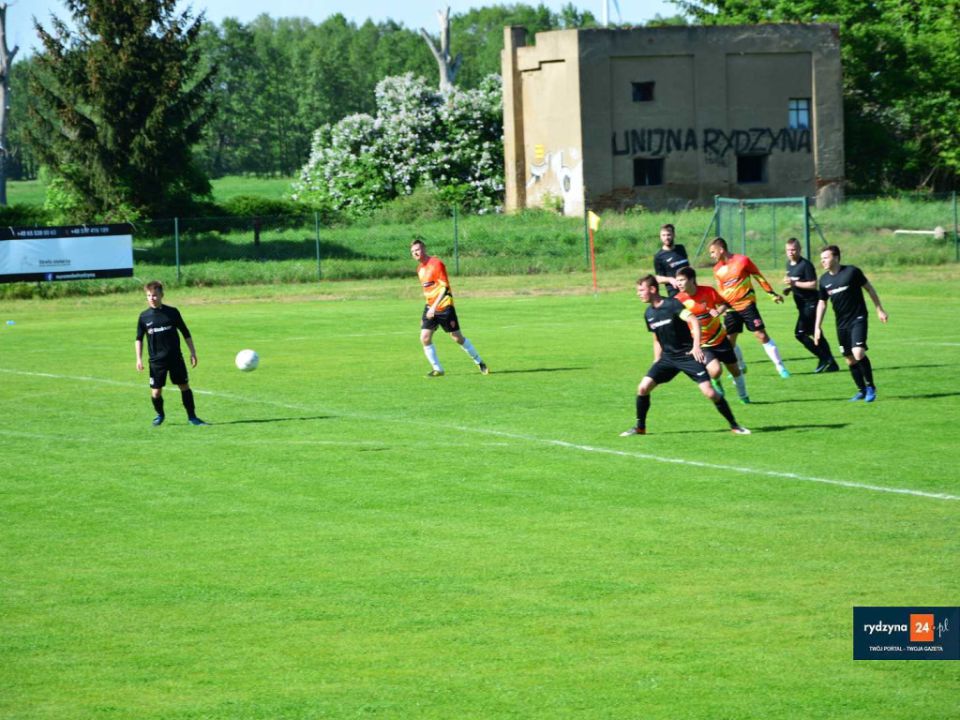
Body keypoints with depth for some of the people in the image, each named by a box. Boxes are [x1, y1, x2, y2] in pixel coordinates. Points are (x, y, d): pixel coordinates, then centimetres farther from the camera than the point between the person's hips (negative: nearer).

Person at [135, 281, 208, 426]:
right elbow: (139, 339, 8)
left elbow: (186, 333, 6)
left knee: (184, 386, 1)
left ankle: (192, 417, 11)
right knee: (156, 392, -1)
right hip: (156, 360, 0)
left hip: (175, 358, 0)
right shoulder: (144, 316, 0)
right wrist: (139, 358, 0)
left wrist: (193, 352, 3)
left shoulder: (172, 312, -2)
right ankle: (160, 415, 25)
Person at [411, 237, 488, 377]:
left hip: (444, 306, -7)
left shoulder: (436, 264, -14)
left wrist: (434, 307, -25)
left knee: (458, 338, 0)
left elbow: (444, 287, -19)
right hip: (430, 307, 7)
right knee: (425, 338, -9)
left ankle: (479, 362, 16)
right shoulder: (420, 269, 11)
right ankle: (437, 369, 0)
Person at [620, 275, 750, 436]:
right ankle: (640, 427, 9)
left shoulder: (672, 304, -14)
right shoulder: (649, 314, 7)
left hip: (688, 355, -6)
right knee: (643, 387, -8)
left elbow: (694, 321, -24)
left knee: (709, 392, -13)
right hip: (667, 357, 6)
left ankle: (734, 425, 2)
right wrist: (656, 363, 17)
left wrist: (696, 346, -35)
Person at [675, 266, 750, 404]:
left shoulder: (708, 291, -13)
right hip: (701, 344, -2)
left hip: (720, 338, 2)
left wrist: (719, 311, -20)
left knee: (734, 369, 13)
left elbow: (724, 304, 2)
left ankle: (743, 396, 39)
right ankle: (716, 382, 14)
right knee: (715, 370, -24)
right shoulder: (678, 300, -15)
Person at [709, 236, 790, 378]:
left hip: (747, 305, -5)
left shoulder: (742, 260, -9)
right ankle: (741, 367, 24)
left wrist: (772, 294, 3)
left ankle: (780, 366, -3)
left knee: (762, 336, -9)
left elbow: (759, 277, 0)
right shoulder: (717, 269, 5)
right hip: (730, 308, 5)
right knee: (729, 341, 3)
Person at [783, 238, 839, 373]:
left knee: (800, 333, -14)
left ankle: (824, 358, -7)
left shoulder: (805, 265, -16)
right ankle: (831, 364, 16)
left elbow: (813, 284, -20)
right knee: (816, 335, 11)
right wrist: (789, 288, 6)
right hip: (802, 305, 9)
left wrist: (794, 283, -23)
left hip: (810, 304, -9)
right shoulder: (789, 264, 11)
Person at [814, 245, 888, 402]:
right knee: (850, 360, 6)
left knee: (858, 353, -20)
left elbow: (869, 288, -2)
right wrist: (817, 327, 8)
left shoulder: (852, 271, -11)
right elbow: (822, 303, 12)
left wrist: (880, 309, 0)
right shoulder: (824, 280, 3)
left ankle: (870, 387, -3)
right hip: (841, 323, 6)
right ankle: (862, 391, 21)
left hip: (858, 319, -6)